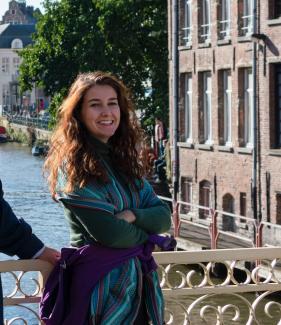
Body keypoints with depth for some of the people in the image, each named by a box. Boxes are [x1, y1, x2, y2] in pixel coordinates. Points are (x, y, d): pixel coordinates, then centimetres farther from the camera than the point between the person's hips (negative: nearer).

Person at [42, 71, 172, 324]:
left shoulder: (124, 160, 11)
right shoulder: (74, 164, -13)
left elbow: (164, 216, 5)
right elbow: (108, 233, -19)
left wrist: (132, 215, -15)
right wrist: (146, 231, -1)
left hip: (138, 282, 7)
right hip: (99, 283, -7)